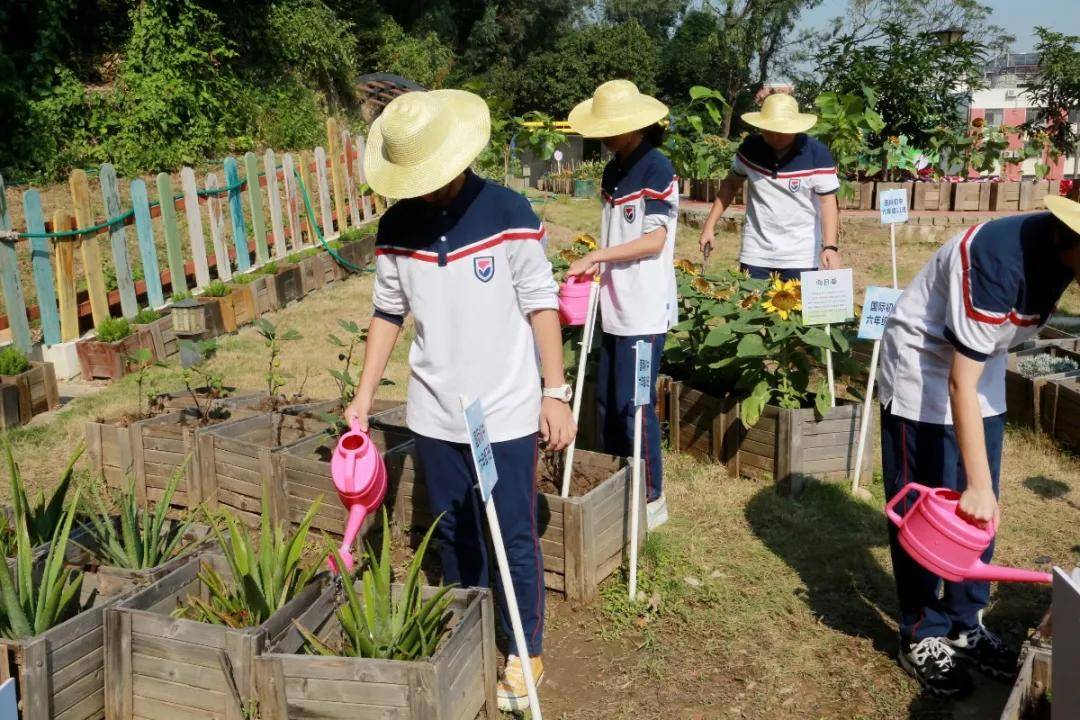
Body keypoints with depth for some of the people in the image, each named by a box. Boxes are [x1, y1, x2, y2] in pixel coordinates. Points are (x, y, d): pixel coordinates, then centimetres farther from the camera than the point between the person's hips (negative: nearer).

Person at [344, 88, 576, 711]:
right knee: (454, 535, 17)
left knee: (514, 538, 7)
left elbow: (541, 305, -7)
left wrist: (556, 392, -10)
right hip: (434, 416, 4)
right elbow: (389, 313, 7)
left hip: (506, 414, -3)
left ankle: (526, 653, 26)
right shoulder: (398, 227, -1)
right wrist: (364, 398, 5)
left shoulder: (508, 213, -12)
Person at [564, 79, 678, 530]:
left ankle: (651, 499, 11)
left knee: (634, 405, -3)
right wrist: (596, 268, 2)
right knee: (607, 401, 14)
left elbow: (655, 240, -17)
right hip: (614, 306, 8)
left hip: (644, 310, -8)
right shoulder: (614, 170, 13)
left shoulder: (657, 169, -11)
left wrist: (595, 256, -18)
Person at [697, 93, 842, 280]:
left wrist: (830, 246, -23)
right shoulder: (750, 147, -2)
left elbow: (828, 201, -11)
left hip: (801, 257, -2)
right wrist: (709, 227, 6)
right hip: (755, 254, 3)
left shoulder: (817, 154, -10)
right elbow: (731, 184, 11)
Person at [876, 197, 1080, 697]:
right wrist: (978, 484, -27)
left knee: (978, 513, 9)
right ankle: (922, 637, 13)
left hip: (982, 373, 8)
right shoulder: (997, 263, -33)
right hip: (924, 376, -7)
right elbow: (959, 384, -30)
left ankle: (964, 626, 23)